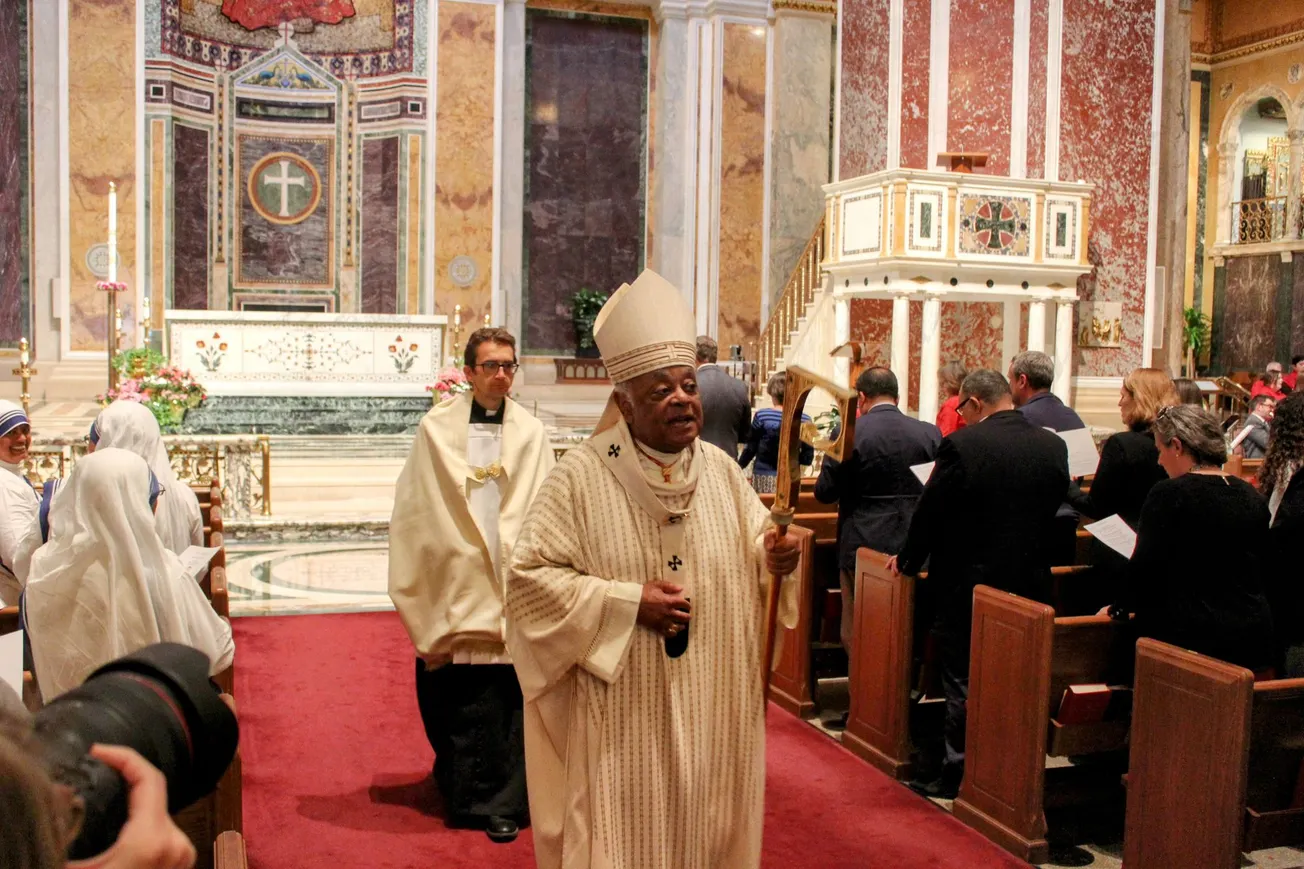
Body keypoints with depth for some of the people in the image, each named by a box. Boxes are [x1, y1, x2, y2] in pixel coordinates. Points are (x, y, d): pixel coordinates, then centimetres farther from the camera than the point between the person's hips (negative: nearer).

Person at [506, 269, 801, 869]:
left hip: (712, 711, 4)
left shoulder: (721, 470, 4)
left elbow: (754, 546, 10)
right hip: (620, 718, -4)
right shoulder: (580, 476, -11)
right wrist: (627, 602, -19)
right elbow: (531, 576, -12)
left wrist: (774, 557, -13)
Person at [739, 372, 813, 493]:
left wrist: (738, 467, 16)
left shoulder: (762, 415, -8)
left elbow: (750, 448, 0)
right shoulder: (804, 420, -4)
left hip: (763, 477, -1)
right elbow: (808, 457, 0)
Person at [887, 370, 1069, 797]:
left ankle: (957, 773, 18)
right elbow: (1055, 509, 9)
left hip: (968, 584, -5)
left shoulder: (962, 444, -17)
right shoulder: (1054, 446, -2)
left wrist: (908, 561, 5)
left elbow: (931, 513, -11)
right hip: (1031, 582, 5)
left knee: (962, 682, 8)